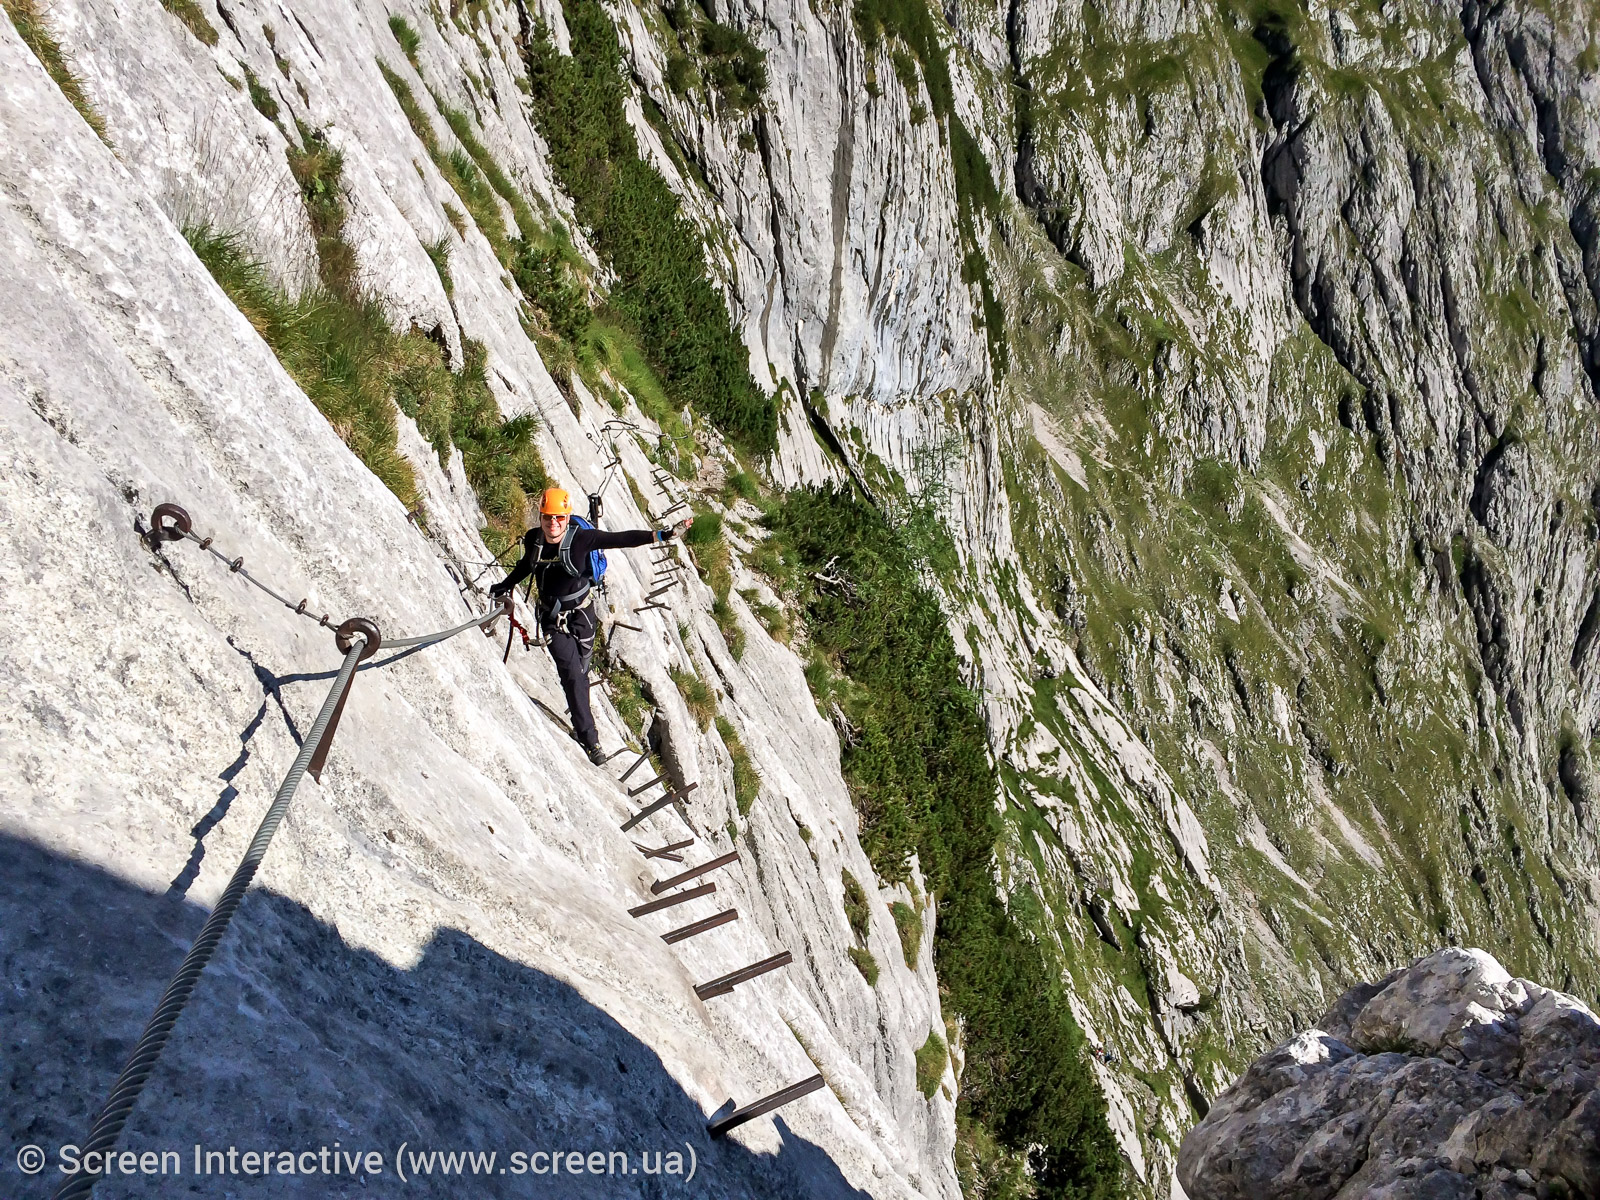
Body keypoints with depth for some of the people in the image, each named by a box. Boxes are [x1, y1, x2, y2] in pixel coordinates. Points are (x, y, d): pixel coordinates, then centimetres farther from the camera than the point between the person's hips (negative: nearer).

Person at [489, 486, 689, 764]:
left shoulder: (581, 538, -19)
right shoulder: (533, 540, -9)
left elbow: (621, 539, -19)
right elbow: (526, 564, 13)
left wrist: (659, 535, -26)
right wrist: (504, 586, 24)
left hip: (581, 616, -1)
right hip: (552, 619, 1)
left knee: (580, 674, 9)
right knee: (572, 674, -10)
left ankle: (580, 724, 33)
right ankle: (588, 738, -4)